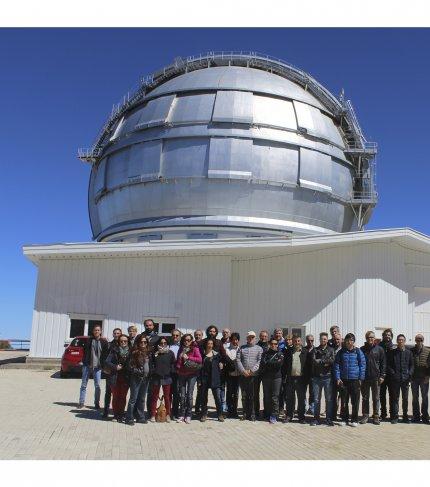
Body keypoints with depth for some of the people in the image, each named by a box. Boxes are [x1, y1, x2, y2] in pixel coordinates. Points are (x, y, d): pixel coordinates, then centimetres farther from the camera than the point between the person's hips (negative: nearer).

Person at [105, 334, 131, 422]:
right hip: (115, 377, 0)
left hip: (125, 378, 0)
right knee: (115, 396, 5)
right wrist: (115, 367, -13)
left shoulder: (130, 351, 3)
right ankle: (116, 415, 14)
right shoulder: (114, 350, 2)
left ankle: (121, 414, 14)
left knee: (123, 397, 4)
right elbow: (107, 362, -2)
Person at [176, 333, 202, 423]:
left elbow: (199, 359, -12)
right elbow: (178, 360, 17)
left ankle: (188, 416, 3)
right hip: (181, 374, 4)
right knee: (182, 395, 3)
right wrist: (178, 368, 0)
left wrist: (188, 357, -15)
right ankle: (182, 415, 10)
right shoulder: (181, 349, 12)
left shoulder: (195, 348, -1)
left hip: (191, 374, -4)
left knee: (189, 394, -4)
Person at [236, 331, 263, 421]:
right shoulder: (242, 348, 12)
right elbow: (238, 360, 3)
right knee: (244, 395, 5)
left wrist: (252, 370, -12)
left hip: (254, 375, -2)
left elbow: (259, 361, -2)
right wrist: (243, 371, -9)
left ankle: (252, 414, 4)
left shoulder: (259, 348, 8)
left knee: (253, 396, -3)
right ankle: (245, 413, 13)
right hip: (243, 375, 2)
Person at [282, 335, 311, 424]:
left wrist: (307, 378, -6)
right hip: (290, 378, 1)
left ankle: (301, 417, 15)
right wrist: (284, 377, -2)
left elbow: (309, 366, 0)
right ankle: (289, 416, 17)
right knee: (289, 398, 7)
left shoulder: (305, 352, 3)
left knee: (302, 399, 6)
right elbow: (285, 365, 5)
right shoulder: (288, 351, 7)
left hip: (301, 379, -1)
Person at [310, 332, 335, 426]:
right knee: (316, 399, 5)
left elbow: (332, 361, -10)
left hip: (327, 377, -1)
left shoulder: (331, 350, 7)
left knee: (329, 399, 2)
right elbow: (313, 361, -7)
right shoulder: (315, 350, 9)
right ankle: (316, 418, 13)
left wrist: (320, 361, -9)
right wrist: (326, 361, -8)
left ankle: (329, 419, 10)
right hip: (316, 377, 1)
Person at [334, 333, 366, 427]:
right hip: (343, 380, 1)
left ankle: (354, 420, 14)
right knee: (344, 401, 7)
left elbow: (362, 365, 2)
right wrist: (338, 378, -3)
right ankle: (344, 419, 17)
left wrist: (361, 378, -4)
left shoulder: (358, 351, 1)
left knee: (355, 401, 3)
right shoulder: (341, 352, 5)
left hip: (355, 379, -1)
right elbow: (337, 365, 5)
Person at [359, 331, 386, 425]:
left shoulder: (379, 349, 3)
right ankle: (365, 416, 12)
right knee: (365, 398, 6)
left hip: (376, 378, -1)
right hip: (365, 378, 1)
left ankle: (376, 416, 14)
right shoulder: (362, 349, 5)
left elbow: (383, 363, 3)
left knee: (376, 398, 6)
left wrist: (382, 376, -3)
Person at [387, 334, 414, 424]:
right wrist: (393, 374, -9)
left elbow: (412, 365, 8)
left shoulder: (409, 353, 8)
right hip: (395, 379, -1)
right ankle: (395, 416, 8)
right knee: (395, 398, 2)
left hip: (405, 379, 1)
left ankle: (405, 416, 18)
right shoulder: (392, 352, 4)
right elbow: (388, 365, 2)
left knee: (405, 398, 7)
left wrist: (409, 374, -6)